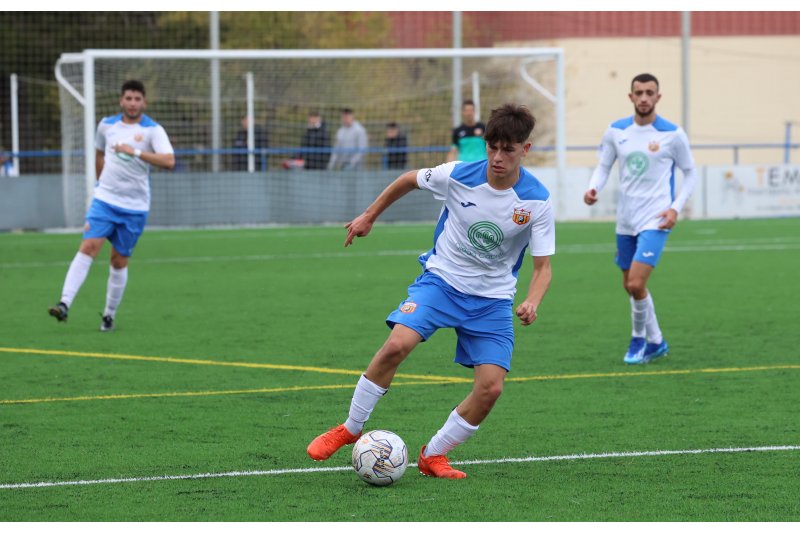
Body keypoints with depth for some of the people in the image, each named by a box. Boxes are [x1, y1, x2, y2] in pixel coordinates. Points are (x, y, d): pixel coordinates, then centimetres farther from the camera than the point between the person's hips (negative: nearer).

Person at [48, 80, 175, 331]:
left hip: (134, 207, -2)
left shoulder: (152, 130, -6)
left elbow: (169, 161, -21)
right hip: (105, 199, 2)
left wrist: (135, 152, -27)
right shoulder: (107, 125, 6)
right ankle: (65, 303, -23)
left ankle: (110, 314, 18)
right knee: (88, 247, -15)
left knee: (119, 261, 5)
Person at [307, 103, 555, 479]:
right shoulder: (458, 176, -14)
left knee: (490, 388, -13)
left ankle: (433, 456, 8)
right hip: (442, 279, -1)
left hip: (492, 299, 1)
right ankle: (350, 430, -7)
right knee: (397, 345, -26)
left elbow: (542, 267, -11)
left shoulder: (537, 202, -15)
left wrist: (532, 303, -31)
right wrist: (369, 216, 15)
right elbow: (409, 180, 7)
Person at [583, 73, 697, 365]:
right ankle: (656, 342, 30)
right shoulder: (616, 131, 2)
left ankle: (639, 339, 7)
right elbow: (603, 166, 11)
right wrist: (594, 188, -10)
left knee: (636, 284, -17)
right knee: (630, 286, 12)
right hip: (625, 220, 5)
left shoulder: (672, 134, -7)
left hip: (655, 221, -5)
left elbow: (690, 173, 4)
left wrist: (675, 208, -8)